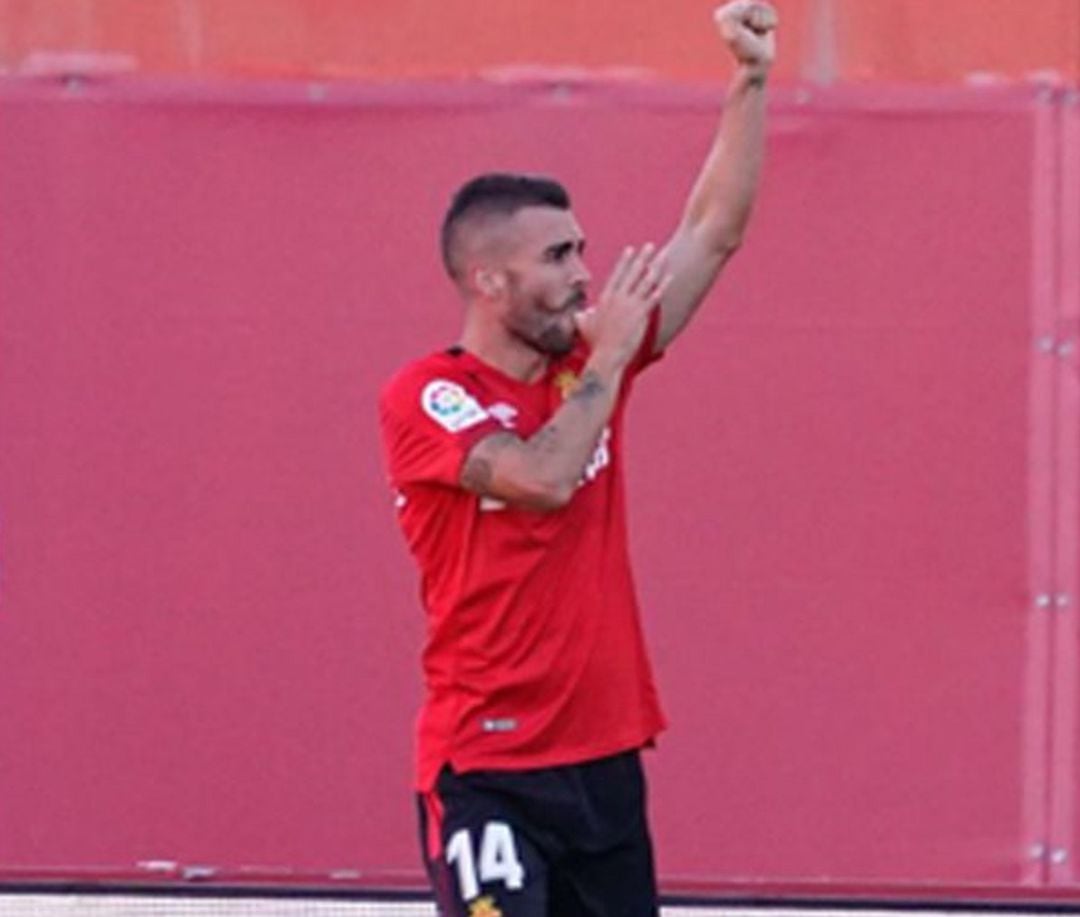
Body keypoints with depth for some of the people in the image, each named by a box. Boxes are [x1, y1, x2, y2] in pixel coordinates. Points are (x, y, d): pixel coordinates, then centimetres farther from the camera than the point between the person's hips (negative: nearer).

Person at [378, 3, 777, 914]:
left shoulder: (590, 364, 9)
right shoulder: (426, 396, -9)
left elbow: (713, 231, 11)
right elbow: (542, 478, -26)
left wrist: (752, 79, 3)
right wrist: (608, 358, -12)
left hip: (606, 760, 7)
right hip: (486, 770, -7)